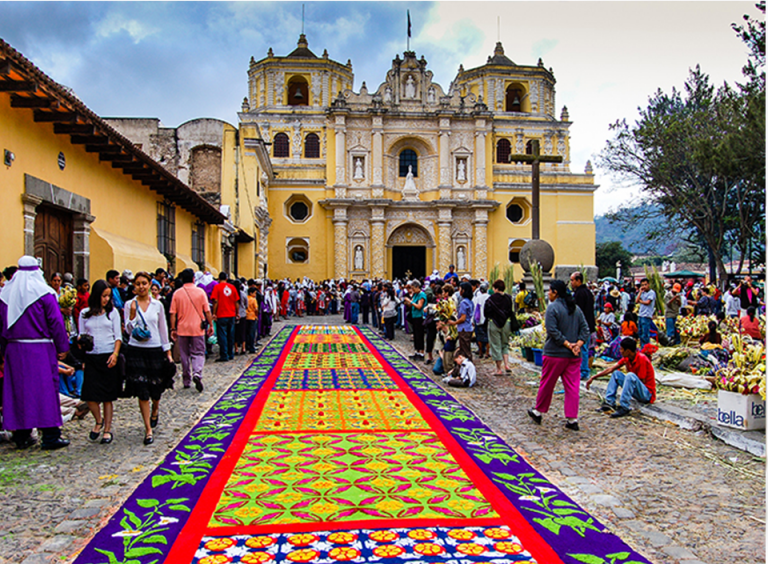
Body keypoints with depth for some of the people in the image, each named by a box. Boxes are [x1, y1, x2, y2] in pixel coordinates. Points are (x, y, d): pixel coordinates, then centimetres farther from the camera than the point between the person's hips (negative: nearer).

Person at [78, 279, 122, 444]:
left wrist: (115, 354, -11)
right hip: (91, 357, 1)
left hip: (109, 357, -1)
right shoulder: (85, 313, 6)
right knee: (90, 395, -5)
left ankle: (107, 429, 13)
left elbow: (118, 336, 2)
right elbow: (81, 335, 9)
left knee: (108, 396, 2)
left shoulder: (112, 312, 4)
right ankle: (98, 421, 22)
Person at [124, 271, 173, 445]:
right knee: (142, 392, -2)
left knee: (156, 389, 7)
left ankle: (155, 411, 42)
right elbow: (128, 330, -3)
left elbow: (163, 329, 8)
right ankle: (148, 430, 7)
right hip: (136, 351, -1)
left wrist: (168, 352, 8)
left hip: (155, 350, 1)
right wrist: (132, 313, -17)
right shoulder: (130, 305, 1)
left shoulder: (157, 305, 3)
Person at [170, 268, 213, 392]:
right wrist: (211, 325, 6)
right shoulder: (200, 292, -4)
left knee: (184, 355, 12)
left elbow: (173, 313, -2)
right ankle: (197, 374, -21)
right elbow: (207, 311, -3)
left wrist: (173, 329, 4)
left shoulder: (177, 293, -2)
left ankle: (186, 381, 19)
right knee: (198, 353, 4)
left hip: (182, 329, 1)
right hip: (197, 328, -1)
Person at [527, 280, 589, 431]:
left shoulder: (552, 307, -11)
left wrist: (567, 344, -16)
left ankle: (538, 412, 23)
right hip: (574, 356, 6)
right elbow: (585, 329, 6)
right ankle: (572, 419, 5)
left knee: (547, 384, 9)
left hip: (555, 354, -5)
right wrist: (578, 344, -5)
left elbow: (552, 331, -19)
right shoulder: (576, 308, 10)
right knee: (572, 387, 6)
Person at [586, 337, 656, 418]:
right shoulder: (627, 358, 3)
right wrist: (593, 378, 5)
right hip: (637, 392, 8)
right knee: (616, 373, 4)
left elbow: (642, 382, -19)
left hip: (647, 394, -8)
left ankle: (624, 408, -31)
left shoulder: (642, 359, -20)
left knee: (630, 375, -32)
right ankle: (609, 402, -7)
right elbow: (610, 369, 7)